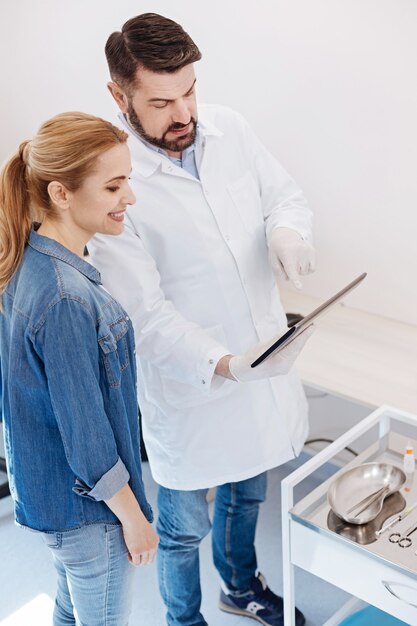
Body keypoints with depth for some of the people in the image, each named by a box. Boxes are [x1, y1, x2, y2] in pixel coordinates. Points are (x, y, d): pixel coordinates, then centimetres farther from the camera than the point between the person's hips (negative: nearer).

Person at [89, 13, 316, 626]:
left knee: (246, 493, 30)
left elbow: (285, 193, 6)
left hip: (263, 359, 6)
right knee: (184, 527, 17)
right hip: (187, 387, -6)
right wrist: (224, 364, -37)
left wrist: (286, 229, -17)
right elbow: (145, 313, -24)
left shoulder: (228, 127, -7)